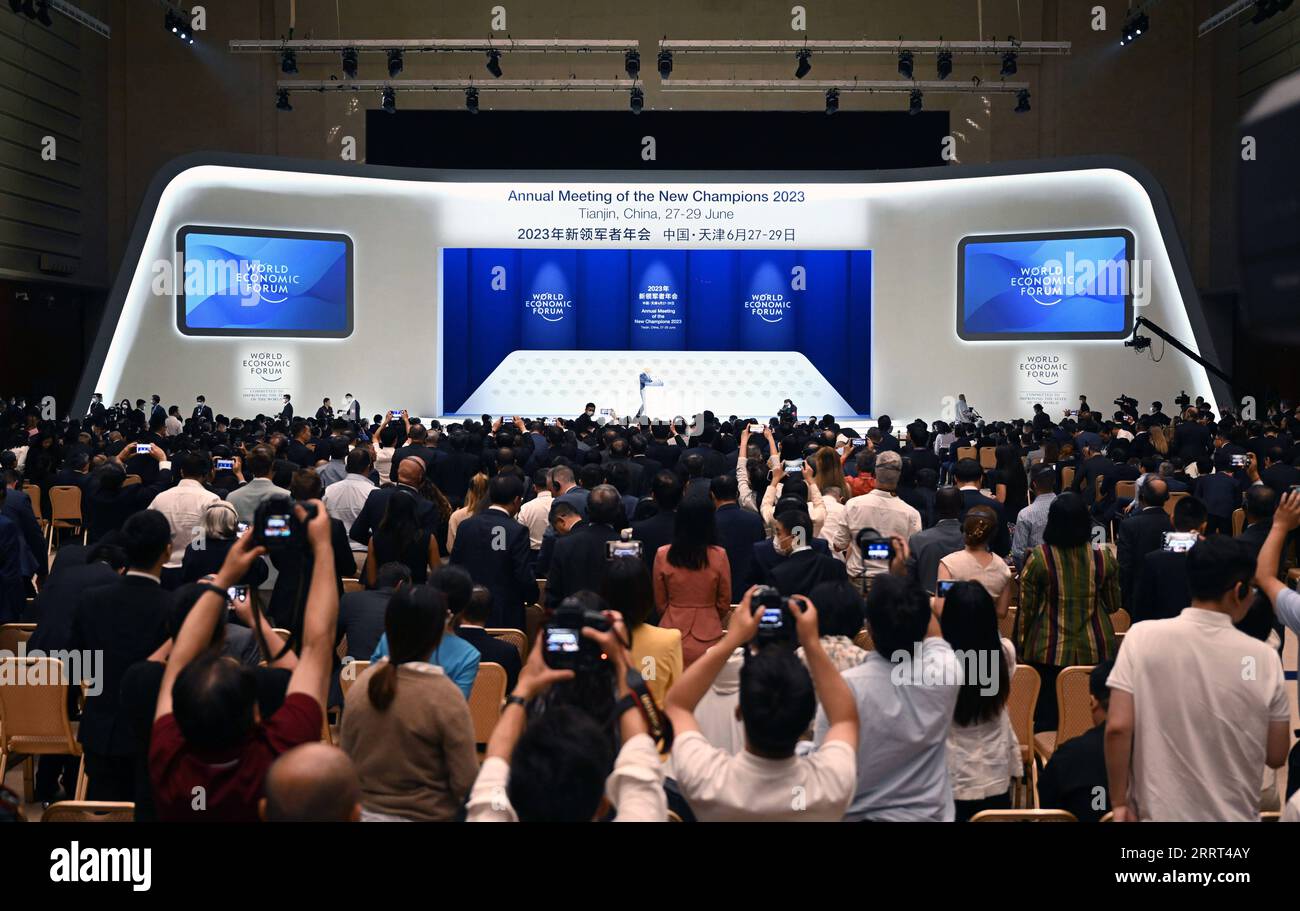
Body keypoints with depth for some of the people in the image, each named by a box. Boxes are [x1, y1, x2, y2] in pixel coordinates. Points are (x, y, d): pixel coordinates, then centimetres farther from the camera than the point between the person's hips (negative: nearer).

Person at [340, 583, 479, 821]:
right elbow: (465, 784, -17)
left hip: (366, 812, 4)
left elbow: (345, 760, 5)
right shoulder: (446, 697, -20)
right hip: (425, 816, -4)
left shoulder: (360, 685, -6)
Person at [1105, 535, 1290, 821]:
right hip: (1235, 815, 1)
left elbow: (1117, 728, -15)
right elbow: (1276, 756, -1)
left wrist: (1119, 802, -4)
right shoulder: (1265, 657, -8)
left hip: (1159, 812, -1)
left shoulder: (1142, 637, -11)